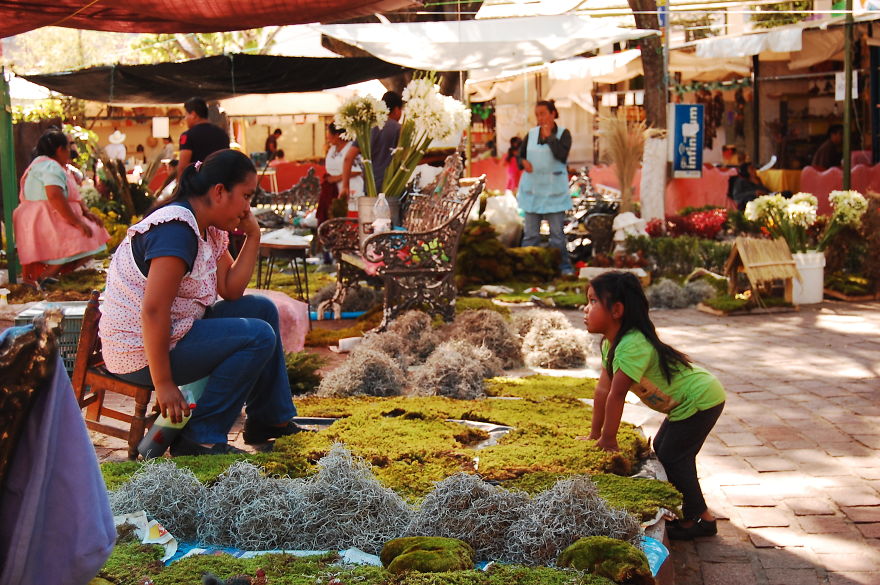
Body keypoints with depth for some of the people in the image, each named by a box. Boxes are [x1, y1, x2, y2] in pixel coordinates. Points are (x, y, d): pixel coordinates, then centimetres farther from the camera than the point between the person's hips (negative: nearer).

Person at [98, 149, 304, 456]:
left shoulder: (210, 230, 9)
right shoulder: (177, 229, -23)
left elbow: (231, 291, 4)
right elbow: (153, 311, -28)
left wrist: (253, 236, -1)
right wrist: (163, 384, -26)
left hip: (172, 332, 11)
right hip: (141, 353, -11)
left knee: (262, 309, 12)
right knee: (258, 336, -17)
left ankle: (271, 420, 20)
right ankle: (201, 438, -11)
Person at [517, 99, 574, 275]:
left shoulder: (563, 133, -3)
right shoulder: (531, 134, 6)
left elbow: (562, 155, -19)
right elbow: (520, 155, 11)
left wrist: (549, 136, -14)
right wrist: (524, 163, -11)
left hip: (554, 189, -3)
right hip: (532, 188, 3)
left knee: (557, 232, 1)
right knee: (530, 233, 5)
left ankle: (564, 267, 11)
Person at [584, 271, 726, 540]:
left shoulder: (633, 345, -30)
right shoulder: (611, 343, 1)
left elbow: (617, 394, -27)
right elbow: (603, 389, 4)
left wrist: (608, 439, -19)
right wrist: (595, 434, 7)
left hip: (701, 400, -10)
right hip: (685, 402, 10)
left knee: (673, 456, -8)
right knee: (662, 448, 17)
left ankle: (700, 518, 6)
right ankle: (685, 508, 29)